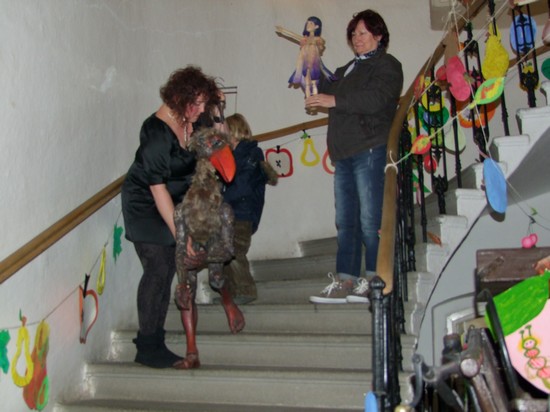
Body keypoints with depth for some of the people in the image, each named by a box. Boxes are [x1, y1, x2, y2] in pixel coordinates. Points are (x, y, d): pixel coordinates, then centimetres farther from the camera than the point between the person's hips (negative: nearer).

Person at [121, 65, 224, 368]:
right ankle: (147, 347, 3)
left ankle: (155, 341, 19)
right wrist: (179, 232, -26)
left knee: (168, 270, 8)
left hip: (171, 204, 8)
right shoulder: (157, 132, -26)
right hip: (145, 207, -8)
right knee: (158, 270, -10)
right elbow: (158, 188, -27)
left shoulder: (188, 121, -4)